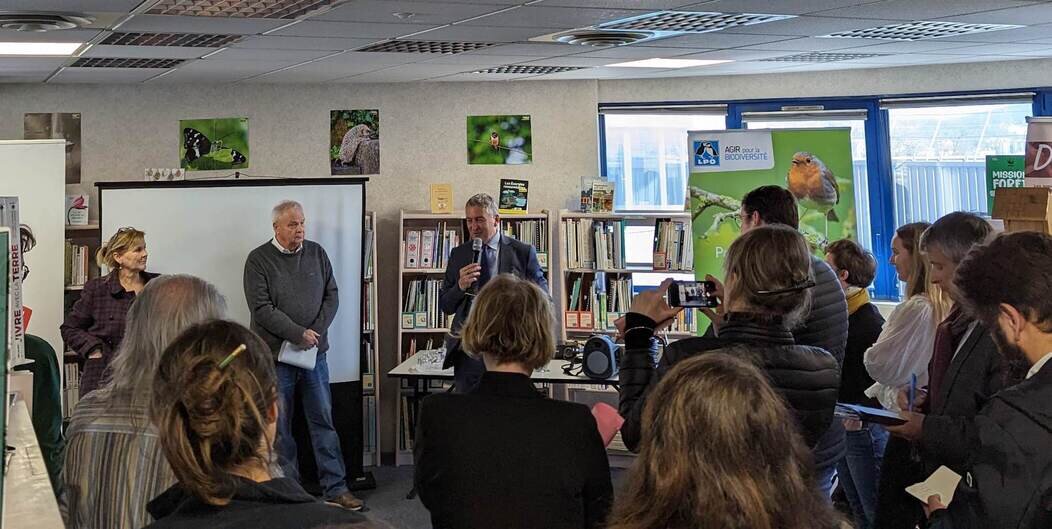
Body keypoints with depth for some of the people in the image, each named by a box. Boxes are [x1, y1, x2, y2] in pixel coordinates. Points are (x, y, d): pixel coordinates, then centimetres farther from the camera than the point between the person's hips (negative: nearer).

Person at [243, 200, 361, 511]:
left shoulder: (316, 254, 7)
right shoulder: (259, 260, -6)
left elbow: (331, 297, 7)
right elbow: (262, 308, -13)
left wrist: (316, 331, -7)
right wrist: (298, 334, -17)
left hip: (314, 352, 4)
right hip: (276, 356, -3)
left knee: (324, 421, 7)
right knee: (279, 427, 5)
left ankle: (335, 488, 13)